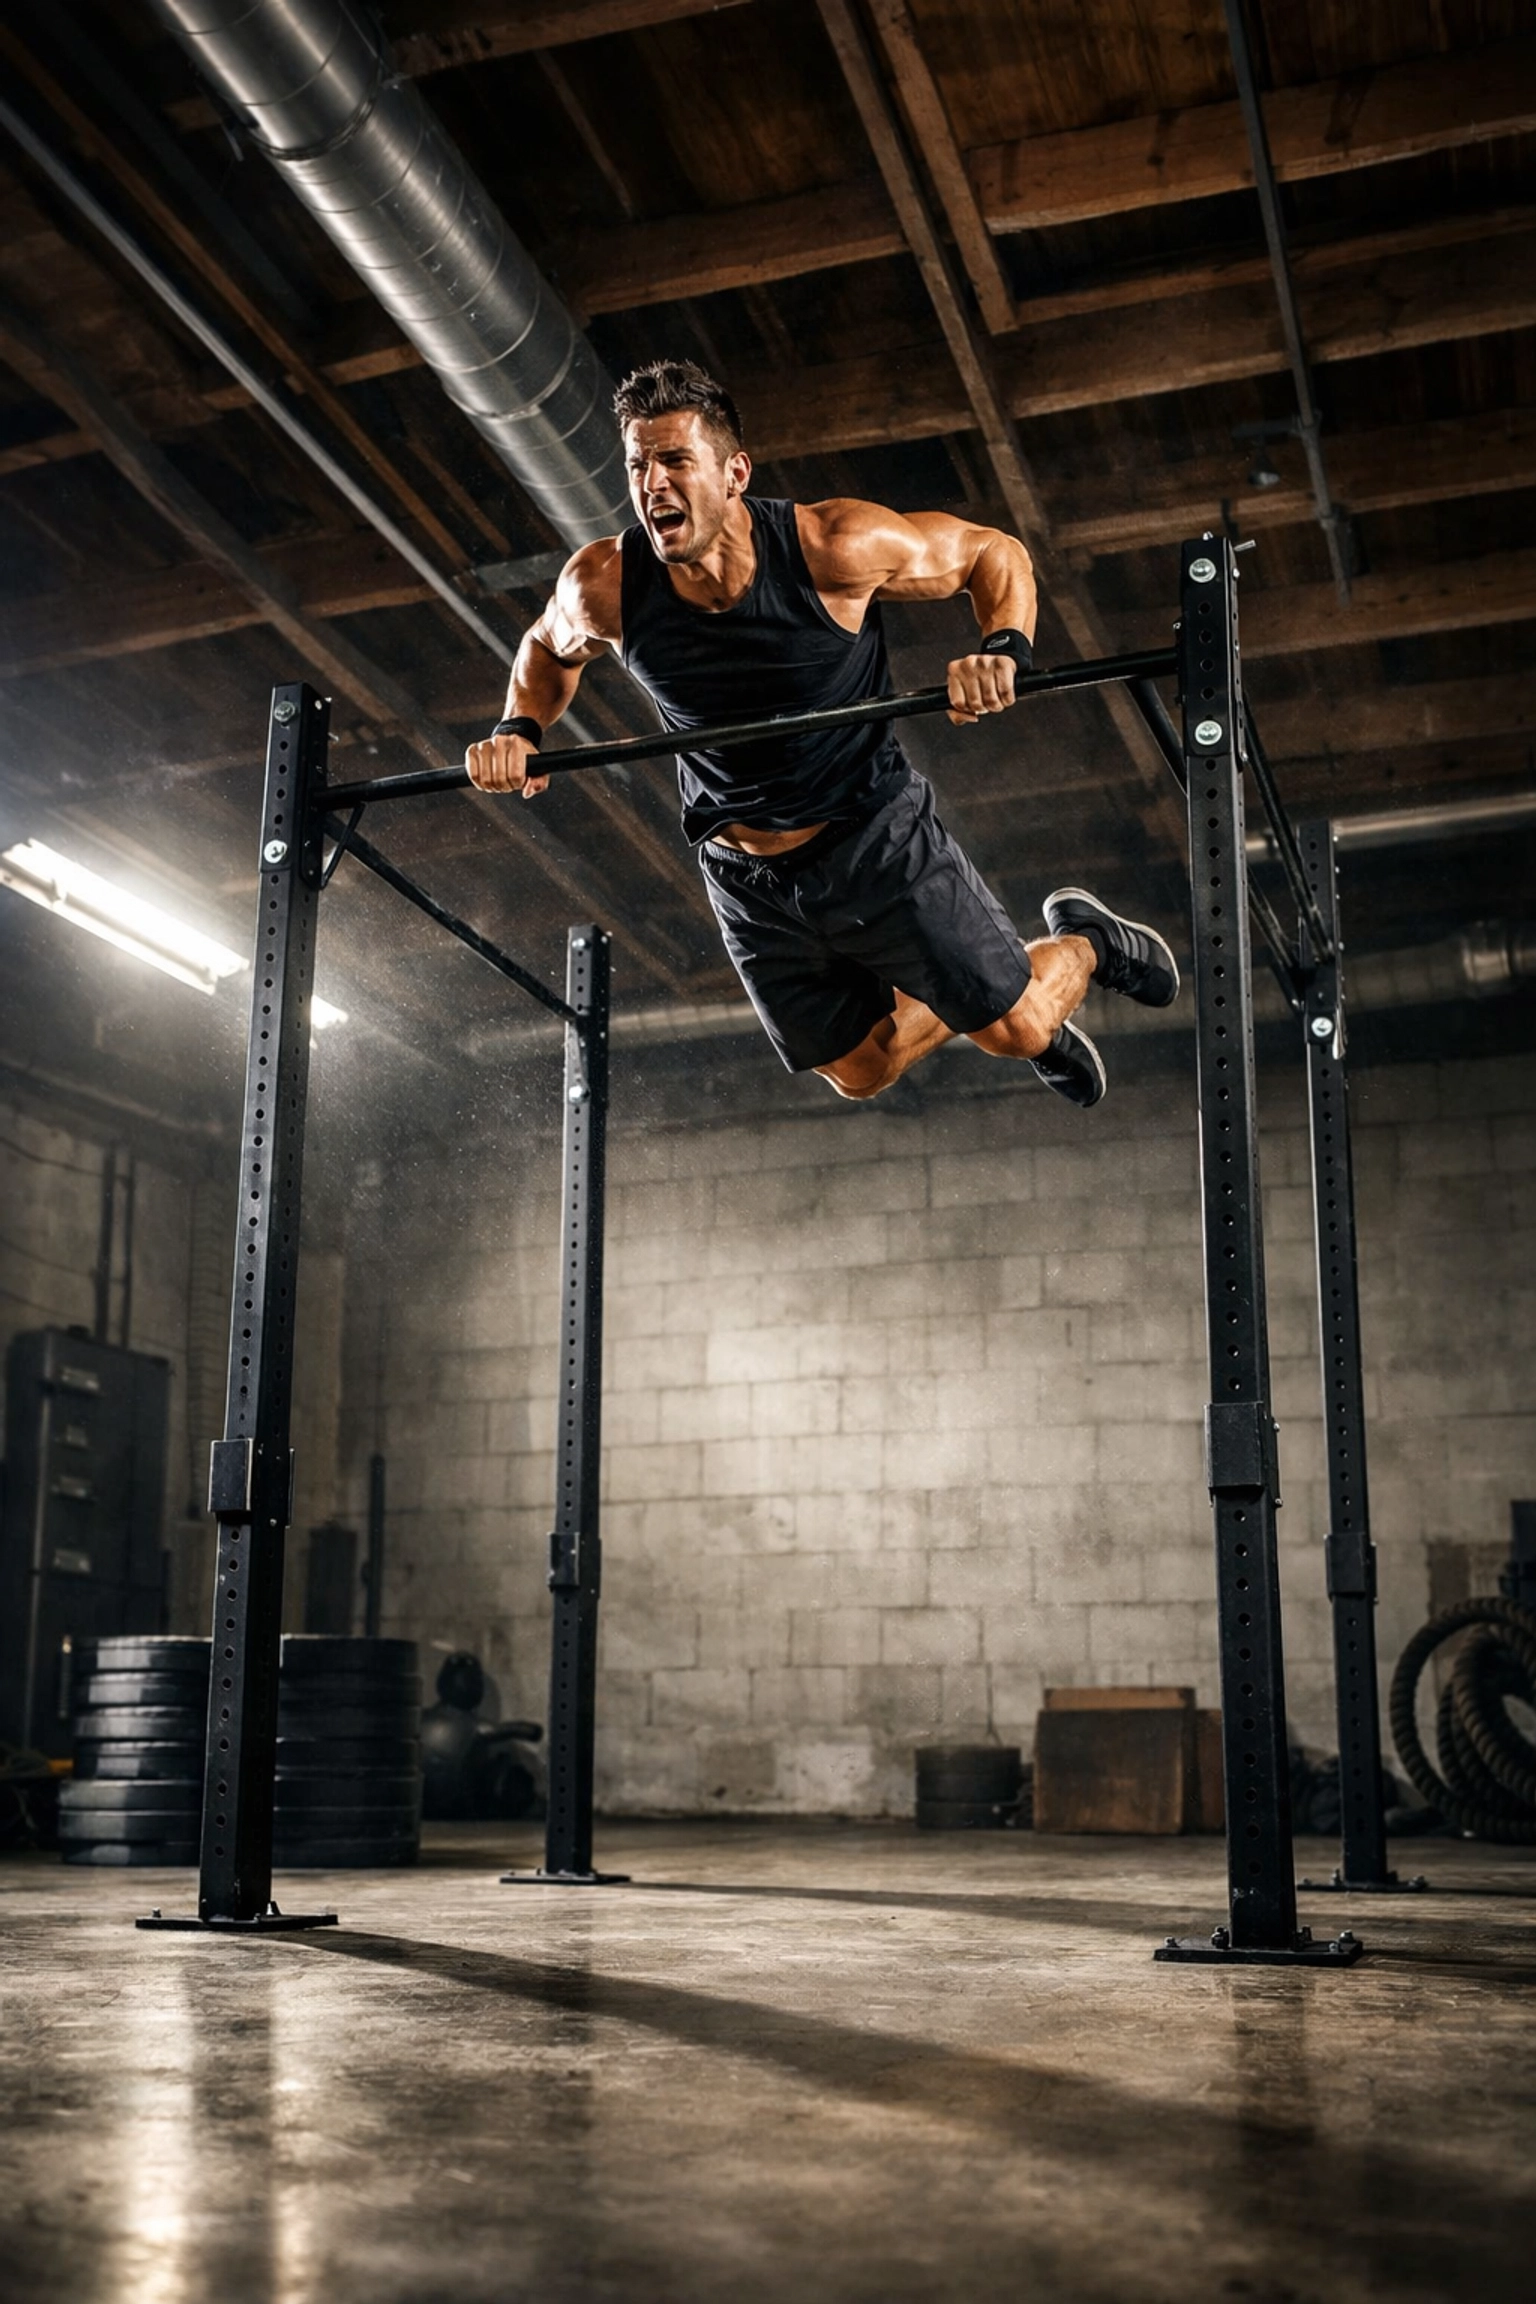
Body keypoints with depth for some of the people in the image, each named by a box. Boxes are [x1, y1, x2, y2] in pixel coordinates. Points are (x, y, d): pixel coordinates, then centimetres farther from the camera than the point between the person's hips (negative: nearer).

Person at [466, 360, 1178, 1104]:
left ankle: (1084, 943, 40)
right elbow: (548, 649, 9)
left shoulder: (833, 547, -24)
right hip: (745, 880, 3)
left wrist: (1003, 652, -29)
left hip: (876, 841, -3)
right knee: (861, 1069, 18)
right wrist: (519, 728, -11)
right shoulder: (602, 586, -17)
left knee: (1015, 1030, 3)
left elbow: (995, 552, -9)